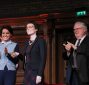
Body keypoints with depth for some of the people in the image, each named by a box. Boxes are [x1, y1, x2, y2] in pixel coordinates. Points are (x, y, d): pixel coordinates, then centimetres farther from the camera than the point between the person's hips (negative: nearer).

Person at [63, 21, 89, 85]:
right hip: (73, 72, 6)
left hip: (84, 73, -6)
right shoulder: (73, 42, 16)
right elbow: (67, 57, 15)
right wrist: (68, 51, -6)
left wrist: (75, 47, -17)